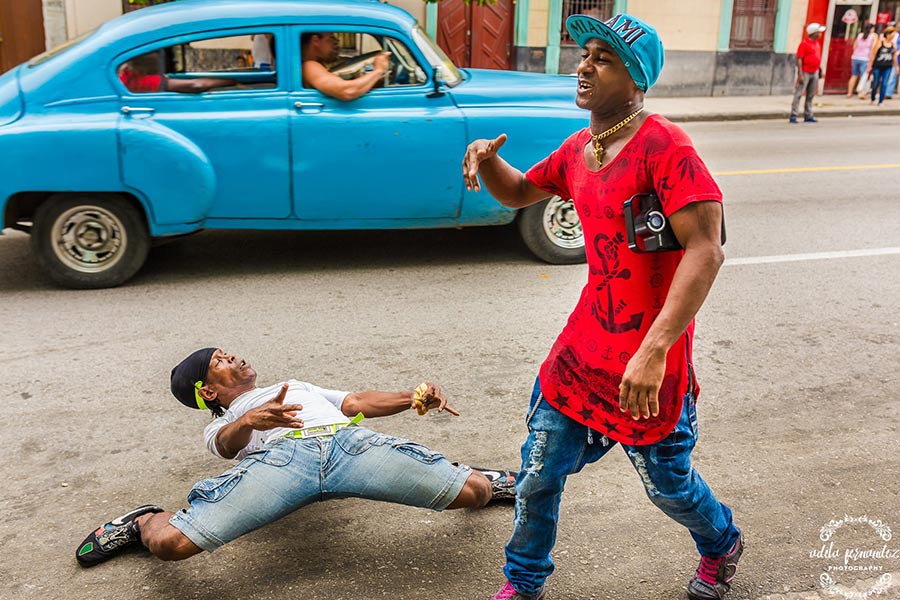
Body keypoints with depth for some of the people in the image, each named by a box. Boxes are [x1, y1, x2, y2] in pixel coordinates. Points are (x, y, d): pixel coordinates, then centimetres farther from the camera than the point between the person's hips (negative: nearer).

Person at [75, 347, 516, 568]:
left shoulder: (301, 388, 45)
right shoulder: (222, 424, 31)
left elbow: (358, 402, 31)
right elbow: (227, 443, 5)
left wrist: (415, 398, 14)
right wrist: (252, 419, -19)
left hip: (351, 442, 3)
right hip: (280, 456, -2)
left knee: (475, 492, -11)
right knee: (171, 542, -19)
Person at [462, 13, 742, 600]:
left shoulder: (665, 146, -19)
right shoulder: (578, 148, 5)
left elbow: (705, 251, -26)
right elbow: (519, 193, 21)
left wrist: (654, 352, -33)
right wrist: (487, 158, -2)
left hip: (648, 364, -6)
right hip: (583, 350, 6)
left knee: (667, 482, 16)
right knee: (538, 474, 11)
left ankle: (722, 544, 50)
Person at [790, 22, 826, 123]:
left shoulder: (817, 43, 13)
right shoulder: (804, 43, -10)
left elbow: (818, 58, 20)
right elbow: (799, 59, -14)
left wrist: (820, 70, 17)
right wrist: (800, 74, -20)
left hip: (814, 73, 8)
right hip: (805, 72, -8)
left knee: (811, 95, 10)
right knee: (798, 94, -7)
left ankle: (808, 116, 15)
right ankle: (793, 115, -6)